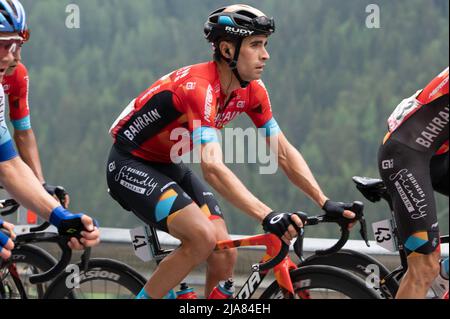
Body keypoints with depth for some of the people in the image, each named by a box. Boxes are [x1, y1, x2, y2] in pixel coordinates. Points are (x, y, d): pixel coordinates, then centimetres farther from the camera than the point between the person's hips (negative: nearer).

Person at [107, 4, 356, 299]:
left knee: (224, 257, -8)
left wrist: (326, 203, -15)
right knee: (203, 237, -28)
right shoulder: (199, 87, -33)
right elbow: (212, 167, -43)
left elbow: (284, 152, -3)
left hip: (168, 165, 8)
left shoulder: (252, 90, -7)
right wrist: (267, 217, -52)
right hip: (130, 165, -8)